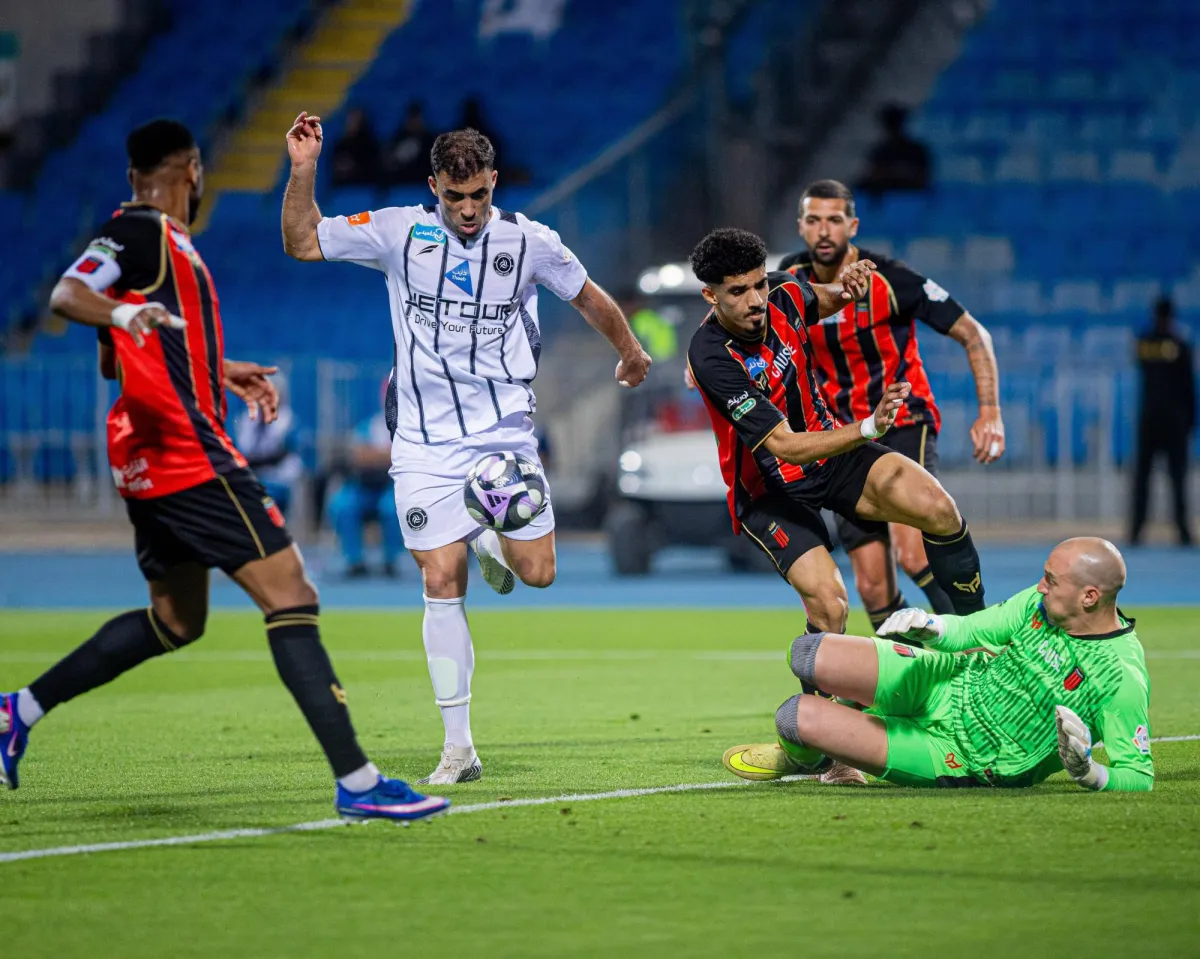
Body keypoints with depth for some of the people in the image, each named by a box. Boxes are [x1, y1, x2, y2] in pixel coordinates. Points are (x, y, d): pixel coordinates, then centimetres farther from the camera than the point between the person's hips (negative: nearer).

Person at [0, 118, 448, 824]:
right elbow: (67, 295, -24)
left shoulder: (163, 238, 19)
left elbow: (125, 359, 30)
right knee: (292, 598, -12)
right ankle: (357, 782, -16)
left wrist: (220, 371, 35)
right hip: (188, 451, -11)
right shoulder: (139, 231, -9)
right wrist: (123, 311, -44)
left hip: (155, 462, 11)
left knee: (175, 622, 20)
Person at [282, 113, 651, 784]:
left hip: (504, 432, 1)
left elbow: (590, 299, 17)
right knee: (442, 583, -7)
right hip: (426, 444, -1)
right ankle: (459, 746, -2)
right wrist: (304, 172, -8)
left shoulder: (529, 241, 0)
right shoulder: (399, 232, -1)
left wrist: (631, 350, 29)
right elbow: (303, 244, 4)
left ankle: (491, 543, 31)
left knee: (537, 573, -7)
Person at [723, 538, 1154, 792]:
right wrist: (931, 626, -22)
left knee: (797, 716, -12)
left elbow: (1140, 776, -23)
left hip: (966, 760, -6)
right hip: (949, 683, 6)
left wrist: (1090, 773, -43)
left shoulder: (1122, 677, -28)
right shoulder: (1042, 602, -9)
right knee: (807, 653, -4)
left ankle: (799, 757, 29)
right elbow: (971, 630, 0)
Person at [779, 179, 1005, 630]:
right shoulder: (791, 278, -2)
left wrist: (990, 413, -20)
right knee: (873, 588, -2)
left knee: (912, 553, -27)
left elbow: (972, 334, -11)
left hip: (904, 426, -5)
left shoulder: (889, 280, -16)